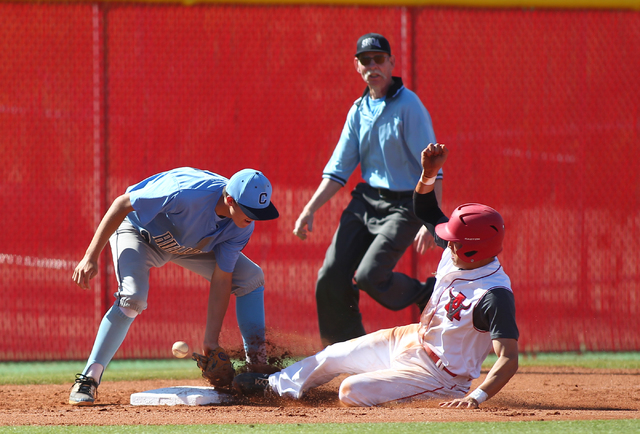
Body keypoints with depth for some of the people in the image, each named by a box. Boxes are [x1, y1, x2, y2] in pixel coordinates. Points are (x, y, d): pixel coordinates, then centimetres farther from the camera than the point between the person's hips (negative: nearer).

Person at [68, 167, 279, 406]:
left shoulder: (243, 227, -23)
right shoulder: (185, 193, -42)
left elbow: (221, 279, -18)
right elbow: (122, 203, -32)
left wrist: (211, 342, -21)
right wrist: (91, 257, -32)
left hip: (189, 246, 6)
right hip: (138, 230, -6)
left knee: (251, 278, -5)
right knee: (132, 298, -31)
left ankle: (258, 366, 5)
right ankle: (89, 378, -23)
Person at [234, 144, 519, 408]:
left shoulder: (495, 296, -35)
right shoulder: (453, 255, -10)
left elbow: (509, 360, -39)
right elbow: (426, 212, 4)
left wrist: (476, 397, -51)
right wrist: (429, 174, -16)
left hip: (438, 373, -9)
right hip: (411, 339, 9)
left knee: (352, 391, -19)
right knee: (334, 356, 21)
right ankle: (276, 385, 45)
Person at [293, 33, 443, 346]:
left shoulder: (408, 106, -11)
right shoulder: (358, 111, 10)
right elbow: (339, 169, 13)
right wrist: (310, 210, 2)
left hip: (403, 206, -7)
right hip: (366, 200, 7)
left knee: (369, 276, -21)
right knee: (331, 279, -3)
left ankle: (428, 296, 7)